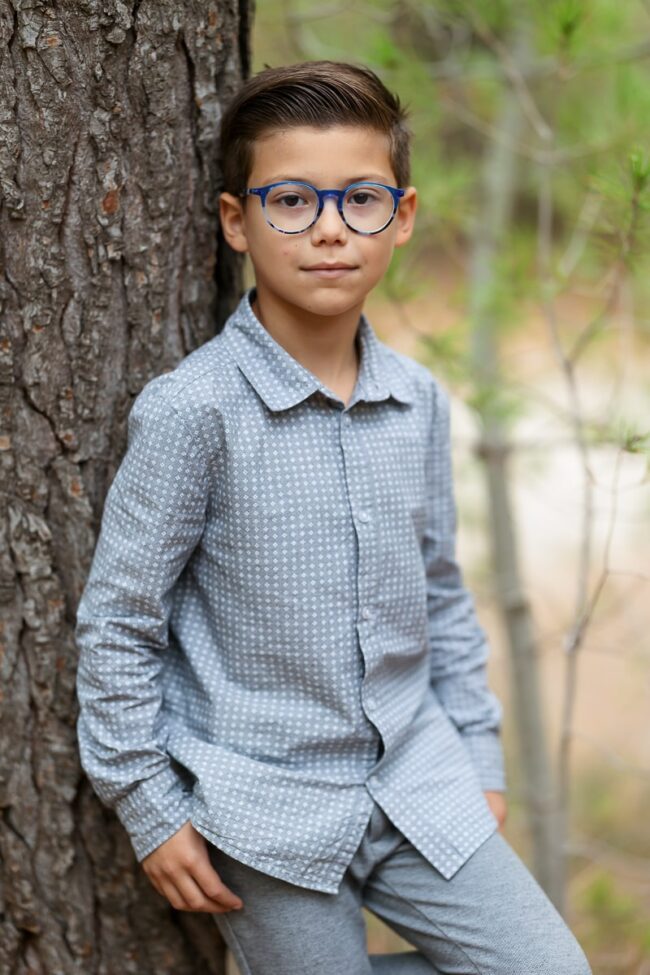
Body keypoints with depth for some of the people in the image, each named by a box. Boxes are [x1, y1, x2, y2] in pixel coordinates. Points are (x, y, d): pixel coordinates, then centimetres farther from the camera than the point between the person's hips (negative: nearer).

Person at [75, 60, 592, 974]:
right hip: (268, 806, -5)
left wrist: (479, 756, 14)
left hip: (415, 780, 5)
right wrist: (151, 810, -6)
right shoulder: (192, 409, -16)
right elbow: (119, 622, -10)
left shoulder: (420, 401, 1)